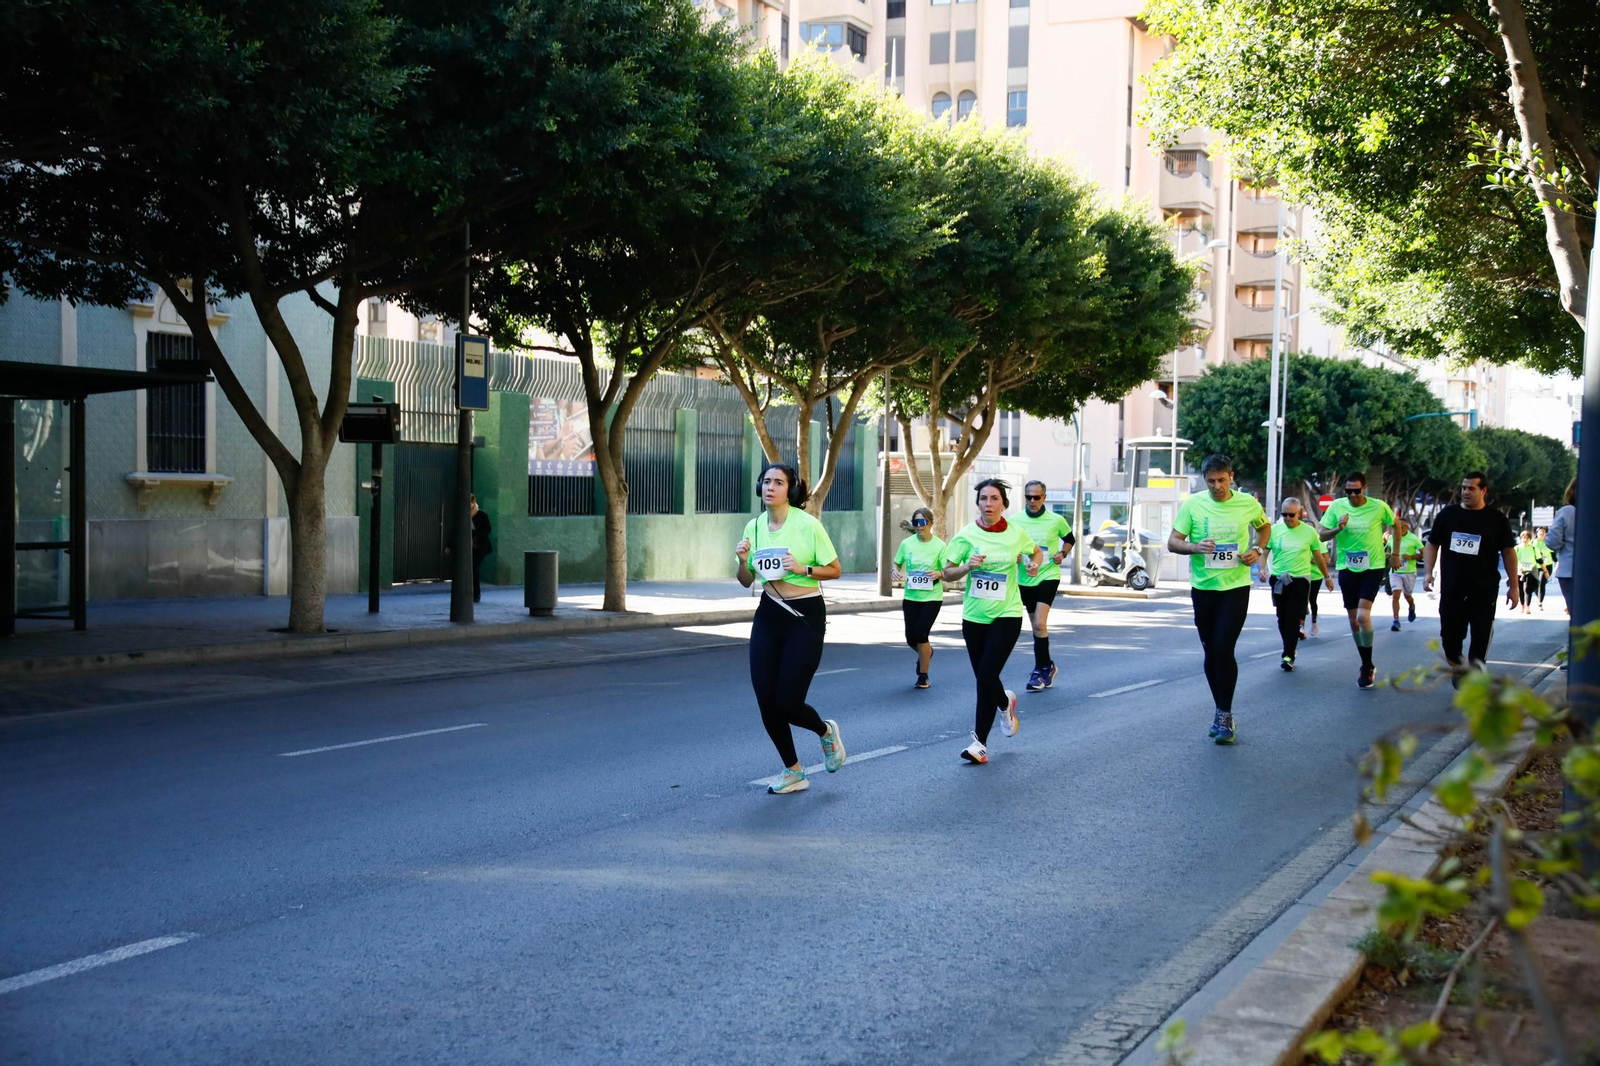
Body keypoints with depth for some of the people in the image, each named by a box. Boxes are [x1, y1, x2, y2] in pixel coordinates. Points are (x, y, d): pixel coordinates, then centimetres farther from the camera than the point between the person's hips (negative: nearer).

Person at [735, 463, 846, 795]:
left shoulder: (807, 524, -11)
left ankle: (826, 732, 26)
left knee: (787, 702, -9)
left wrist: (803, 569, -21)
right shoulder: (754, 527, 3)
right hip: (769, 616, 5)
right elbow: (747, 581, 11)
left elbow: (835, 570, -6)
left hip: (805, 617, -5)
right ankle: (793, 773, 19)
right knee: (766, 701, 0)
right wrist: (742, 561, -9)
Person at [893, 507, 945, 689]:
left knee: (920, 634, -9)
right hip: (911, 597, 3)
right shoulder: (907, 543, -1)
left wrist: (939, 574, -26)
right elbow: (897, 564, 9)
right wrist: (896, 572, -13)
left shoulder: (939, 545, -7)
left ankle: (923, 676, 10)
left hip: (932, 597, -3)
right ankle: (926, 652, 41)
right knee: (911, 638, 3)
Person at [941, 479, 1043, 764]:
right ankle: (1005, 702, 47)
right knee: (983, 678, 10)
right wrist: (967, 566, -21)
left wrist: (1034, 565, -4)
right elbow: (947, 574, -2)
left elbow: (1037, 551, 18)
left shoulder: (1016, 534, -3)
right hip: (974, 616, 2)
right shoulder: (967, 535, -5)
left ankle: (980, 742, -4)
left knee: (987, 676, -13)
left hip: (1006, 615, -2)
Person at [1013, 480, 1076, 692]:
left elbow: (1070, 539, 13)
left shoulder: (1056, 520, -5)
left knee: (1039, 624, -16)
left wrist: (1062, 553, -5)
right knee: (1036, 625, 12)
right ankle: (1047, 666, 27)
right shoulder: (1015, 521, -1)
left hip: (1048, 576, -3)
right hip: (1024, 579, 3)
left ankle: (1040, 670, -5)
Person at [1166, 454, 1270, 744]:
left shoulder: (1248, 504, -3)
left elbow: (1264, 527, 18)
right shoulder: (1193, 504, -4)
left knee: (1224, 649, -13)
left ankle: (1225, 715, -2)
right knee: (1211, 653, 10)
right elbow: (1173, 542, -3)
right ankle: (1221, 711, 24)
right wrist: (1195, 547, -23)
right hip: (1203, 587, 2)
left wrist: (1257, 550, -1)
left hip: (1236, 587, -2)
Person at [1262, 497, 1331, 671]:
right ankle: (1290, 650, 24)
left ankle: (1288, 655, -10)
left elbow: (1318, 557, 11)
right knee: (1282, 618, 9)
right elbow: (1264, 551, 3)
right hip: (1278, 579, 2)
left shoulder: (1309, 532, 0)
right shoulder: (1274, 530, 1)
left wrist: (1327, 577, 17)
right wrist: (1262, 569, -15)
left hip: (1300, 579, -2)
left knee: (1294, 618, -9)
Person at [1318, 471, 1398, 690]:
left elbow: (1395, 526, 9)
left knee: (1363, 616, -19)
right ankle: (1367, 666, 26)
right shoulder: (1337, 506, -4)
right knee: (1353, 621, 10)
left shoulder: (1379, 507, -9)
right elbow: (1322, 535, 0)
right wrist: (1337, 529, -19)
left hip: (1373, 567, -3)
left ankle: (1367, 666, -5)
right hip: (1347, 568, 3)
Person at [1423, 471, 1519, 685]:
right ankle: (1456, 667, 31)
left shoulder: (1496, 519, 1)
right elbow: (1432, 544, 12)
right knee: (1449, 635, 7)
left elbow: (1508, 553, 5)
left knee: (1481, 635, -7)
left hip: (1484, 591, -2)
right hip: (1452, 589, 2)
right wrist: (1428, 573, -1)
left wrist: (1513, 587, 3)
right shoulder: (1448, 515, 6)